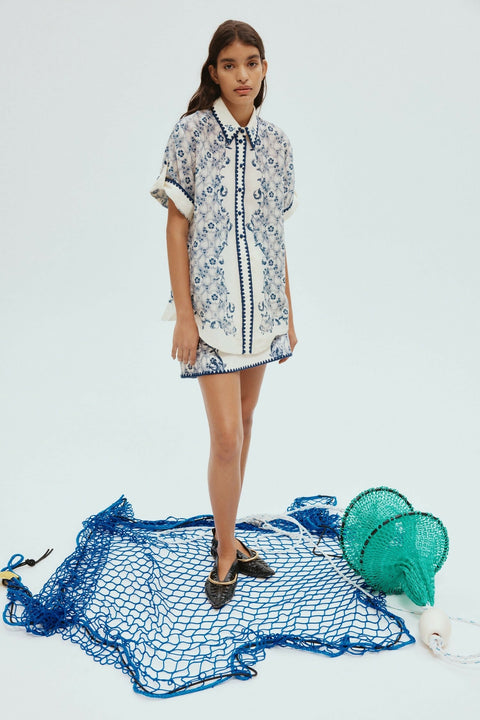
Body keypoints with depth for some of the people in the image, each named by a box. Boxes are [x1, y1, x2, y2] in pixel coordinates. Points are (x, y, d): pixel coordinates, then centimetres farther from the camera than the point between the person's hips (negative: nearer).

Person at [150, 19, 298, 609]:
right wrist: (183, 314, -11)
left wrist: (288, 314, 11)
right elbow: (176, 227, -5)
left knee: (244, 422, 12)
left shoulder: (276, 143, 8)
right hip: (212, 304, -5)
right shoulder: (192, 133, -4)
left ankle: (227, 535, 29)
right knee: (226, 434, -7)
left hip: (261, 305, 5)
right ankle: (225, 555, 13)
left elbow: (276, 235, 11)